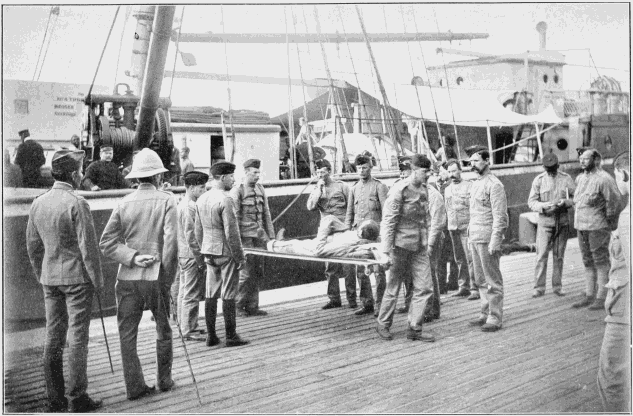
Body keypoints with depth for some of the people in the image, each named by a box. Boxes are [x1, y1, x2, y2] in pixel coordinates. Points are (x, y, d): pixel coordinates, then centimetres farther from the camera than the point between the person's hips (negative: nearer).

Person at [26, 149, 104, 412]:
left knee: (53, 337, 11)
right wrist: (97, 279, -6)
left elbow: (32, 246, 13)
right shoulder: (76, 203, -16)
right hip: (77, 277, -7)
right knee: (77, 339, 0)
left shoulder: (38, 203, 6)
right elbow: (88, 246, -15)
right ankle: (77, 398, 5)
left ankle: (54, 399, 18)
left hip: (50, 279, 7)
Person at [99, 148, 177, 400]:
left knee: (127, 333, 10)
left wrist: (132, 257, -7)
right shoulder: (166, 200, -5)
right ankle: (164, 381, 25)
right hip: (156, 276, -2)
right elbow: (171, 242, -13)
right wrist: (168, 278, -6)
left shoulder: (124, 204, 3)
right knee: (163, 331, 15)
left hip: (127, 277, 2)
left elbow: (106, 243, -5)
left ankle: (135, 387, 11)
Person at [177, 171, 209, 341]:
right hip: (192, 256, -11)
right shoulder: (190, 207, -18)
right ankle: (189, 331, 3)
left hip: (184, 255, 11)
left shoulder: (183, 204, 13)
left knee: (185, 293, 16)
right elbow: (191, 236, -21)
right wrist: (200, 259, -18)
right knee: (192, 295, -3)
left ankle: (187, 327, 27)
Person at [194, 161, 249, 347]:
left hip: (209, 253, 7)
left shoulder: (201, 200, 8)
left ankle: (211, 336, 16)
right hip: (226, 253, -7)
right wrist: (240, 257, -12)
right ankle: (231, 336, 6)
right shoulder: (225, 200, -17)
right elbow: (231, 233, -19)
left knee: (211, 294, 11)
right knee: (229, 295, 0)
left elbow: (198, 231, 13)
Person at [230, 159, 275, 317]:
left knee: (257, 273, 8)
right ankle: (239, 305, 7)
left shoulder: (260, 189, 14)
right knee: (246, 273, -6)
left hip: (259, 236, 6)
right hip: (245, 236, -6)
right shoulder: (236, 191, -6)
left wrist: (271, 235, 13)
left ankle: (252, 306, 15)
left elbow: (266, 213, 17)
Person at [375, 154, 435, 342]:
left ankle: (414, 328, 11)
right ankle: (383, 325, 23)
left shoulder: (423, 189, 10)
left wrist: (425, 241, 19)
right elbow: (388, 221, -15)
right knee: (393, 289, 6)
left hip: (419, 246, 7)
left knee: (425, 288, 1)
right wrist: (386, 252, -19)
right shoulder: (399, 190, -13)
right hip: (401, 245, -7)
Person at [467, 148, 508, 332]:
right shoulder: (475, 184, 16)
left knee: (492, 280, -2)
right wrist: (470, 236, 16)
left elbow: (500, 216, -15)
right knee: (480, 279, 13)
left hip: (487, 239, -8)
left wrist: (494, 242, -20)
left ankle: (495, 318, 4)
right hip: (474, 238, 9)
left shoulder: (494, 185, -11)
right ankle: (485, 314, 21)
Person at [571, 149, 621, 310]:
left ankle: (602, 298, 5)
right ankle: (590, 295, 20)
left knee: (601, 262, -1)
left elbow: (615, 198, -17)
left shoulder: (603, 179, -15)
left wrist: (609, 217, -8)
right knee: (588, 262, 13)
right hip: (581, 226, 8)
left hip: (598, 227, -8)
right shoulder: (579, 178, 10)